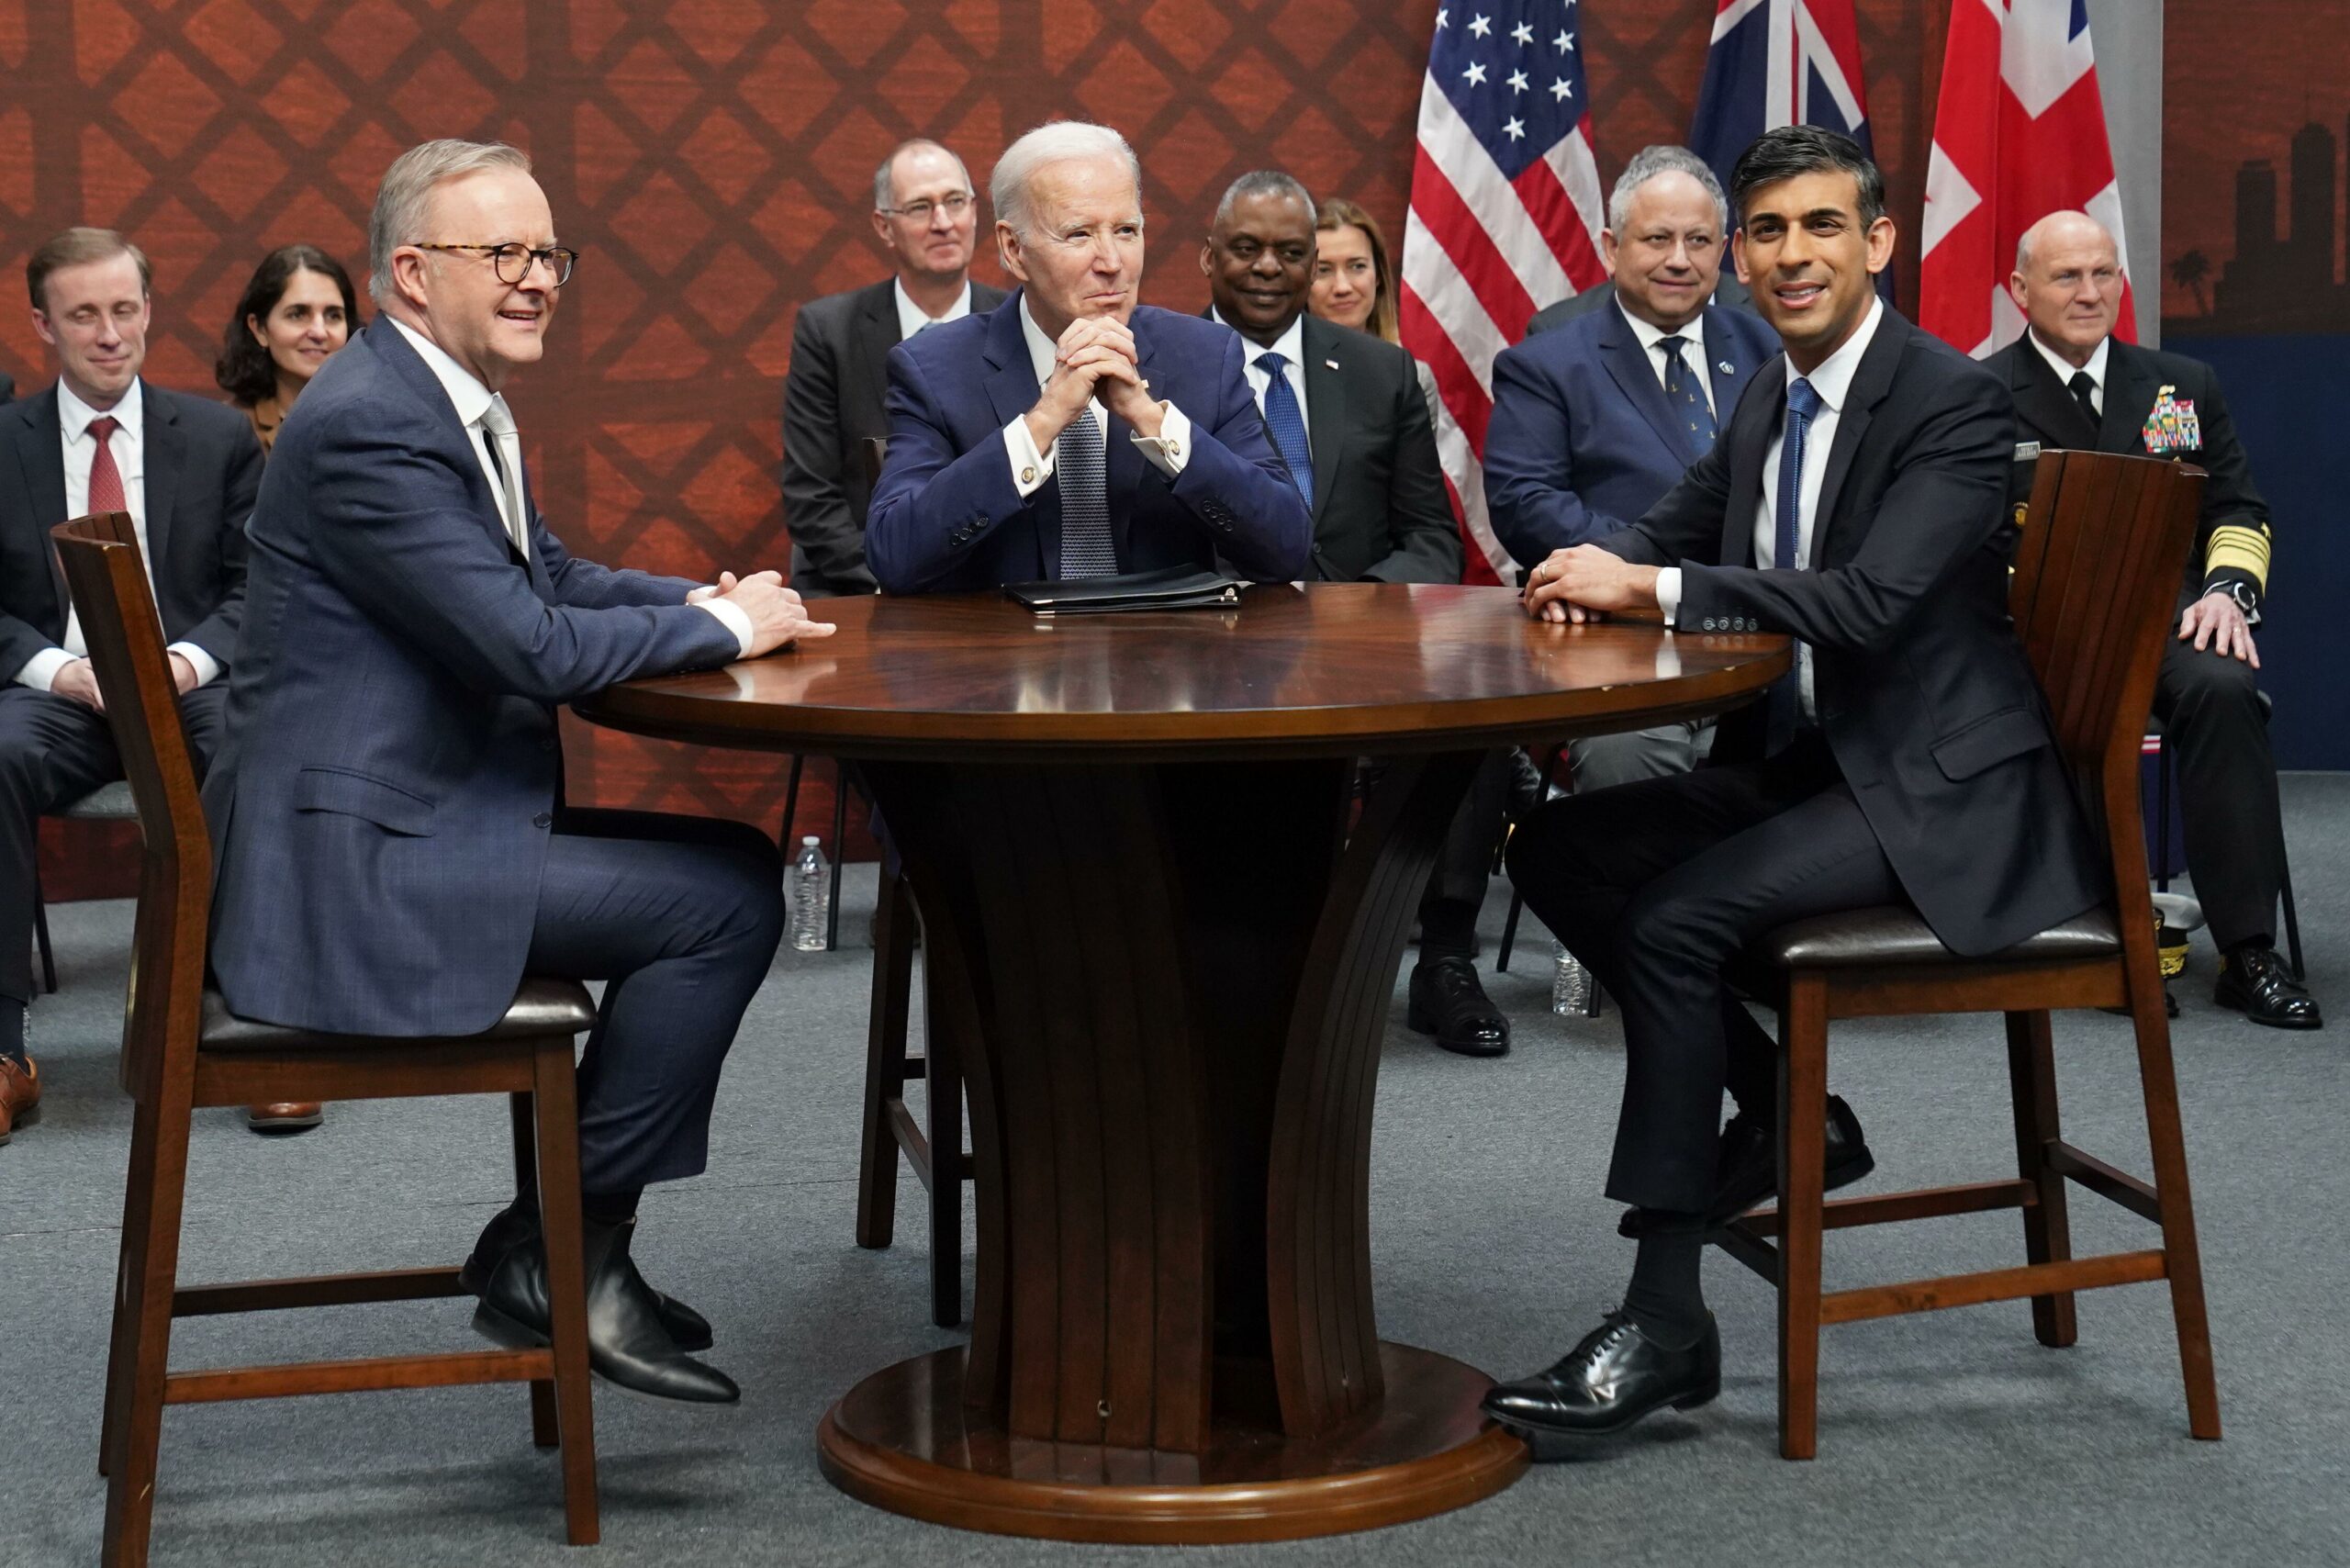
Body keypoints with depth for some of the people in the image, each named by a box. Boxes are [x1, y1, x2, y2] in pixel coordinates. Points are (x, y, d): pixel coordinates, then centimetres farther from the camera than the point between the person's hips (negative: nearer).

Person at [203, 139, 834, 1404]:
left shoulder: (457, 402, 15)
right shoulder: (370, 425, -18)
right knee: (722, 898, -15)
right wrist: (724, 628, -9)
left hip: (412, 820, 11)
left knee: (733, 867, 13)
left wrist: (712, 599, 4)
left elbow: (554, 580, 23)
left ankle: (565, 1239, 15)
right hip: (351, 863, -11)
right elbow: (534, 648, -23)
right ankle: (555, 1253, -2)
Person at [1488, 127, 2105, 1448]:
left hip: (1938, 794, -9)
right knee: (1556, 849, -4)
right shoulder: (1769, 405, 12)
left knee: (1675, 915, -27)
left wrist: (1654, 587, -25)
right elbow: (1669, 536, 21)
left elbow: (1872, 598, -27)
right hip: (1801, 762, 9)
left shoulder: (1956, 402, -15)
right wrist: (1596, 572, -5)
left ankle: (1663, 1327, -20)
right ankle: (1785, 1110, 8)